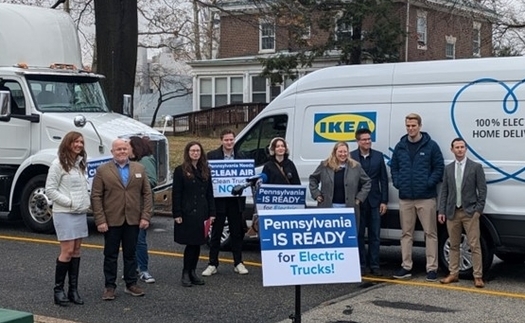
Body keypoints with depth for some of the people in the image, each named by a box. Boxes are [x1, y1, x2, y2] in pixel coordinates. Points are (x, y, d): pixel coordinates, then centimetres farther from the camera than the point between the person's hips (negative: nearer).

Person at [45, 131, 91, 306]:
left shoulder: (80, 163, 13)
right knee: (67, 251, -9)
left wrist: (86, 202, 4)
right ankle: (58, 289, 3)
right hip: (64, 213, -7)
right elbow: (50, 190, -12)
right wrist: (69, 202, -14)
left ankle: (73, 289, 13)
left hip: (80, 213, 7)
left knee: (76, 250, 8)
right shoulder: (59, 164, -9)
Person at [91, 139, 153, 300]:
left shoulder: (139, 169, 8)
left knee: (131, 254, 11)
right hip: (112, 220, -2)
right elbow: (96, 197, -4)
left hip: (133, 220, 2)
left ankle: (131, 284, 20)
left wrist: (145, 216, -3)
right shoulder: (102, 170, -1)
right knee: (111, 255, 5)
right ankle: (109, 286, 13)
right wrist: (100, 220, -11)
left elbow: (147, 194, 6)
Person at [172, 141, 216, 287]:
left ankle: (192, 272, 16)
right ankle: (186, 274, 5)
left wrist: (211, 212, 5)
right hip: (187, 213, -5)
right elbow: (176, 194, -5)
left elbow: (209, 193, 12)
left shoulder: (205, 170, 12)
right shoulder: (180, 170, -2)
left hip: (202, 213, 5)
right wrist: (177, 214, -11)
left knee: (197, 244, 7)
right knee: (191, 244, -5)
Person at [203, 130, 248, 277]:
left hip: (235, 200, 2)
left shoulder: (240, 157, 7)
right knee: (216, 233, 5)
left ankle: (238, 263, 18)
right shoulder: (212, 155, -2)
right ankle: (212, 264, 12)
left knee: (237, 233, 9)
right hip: (218, 200, -2)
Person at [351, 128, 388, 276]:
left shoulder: (378, 156, 6)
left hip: (374, 201, 2)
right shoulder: (351, 157, -2)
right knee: (359, 234, 5)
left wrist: (384, 201, 1)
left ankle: (374, 265, 9)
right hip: (357, 202, -2)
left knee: (375, 235, 4)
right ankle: (360, 264, 13)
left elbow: (383, 180, 6)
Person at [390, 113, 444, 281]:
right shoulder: (400, 147, 9)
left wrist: (429, 183, -12)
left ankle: (432, 268, 3)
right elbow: (394, 167, 15)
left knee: (430, 233, -1)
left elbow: (439, 167, -2)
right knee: (406, 233, 8)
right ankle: (406, 267, 15)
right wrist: (397, 183, 1)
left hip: (426, 198, -4)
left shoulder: (431, 146, -2)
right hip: (405, 198, 4)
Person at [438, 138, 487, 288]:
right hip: (452, 212, 4)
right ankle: (453, 274, 18)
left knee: (475, 246, -4)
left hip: (470, 212, -3)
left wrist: (478, 209, -8)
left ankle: (478, 277, -1)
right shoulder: (448, 168, 10)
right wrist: (441, 211, 4)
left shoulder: (476, 167, 0)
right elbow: (444, 191, 10)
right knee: (454, 245, 10)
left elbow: (482, 189, -1)